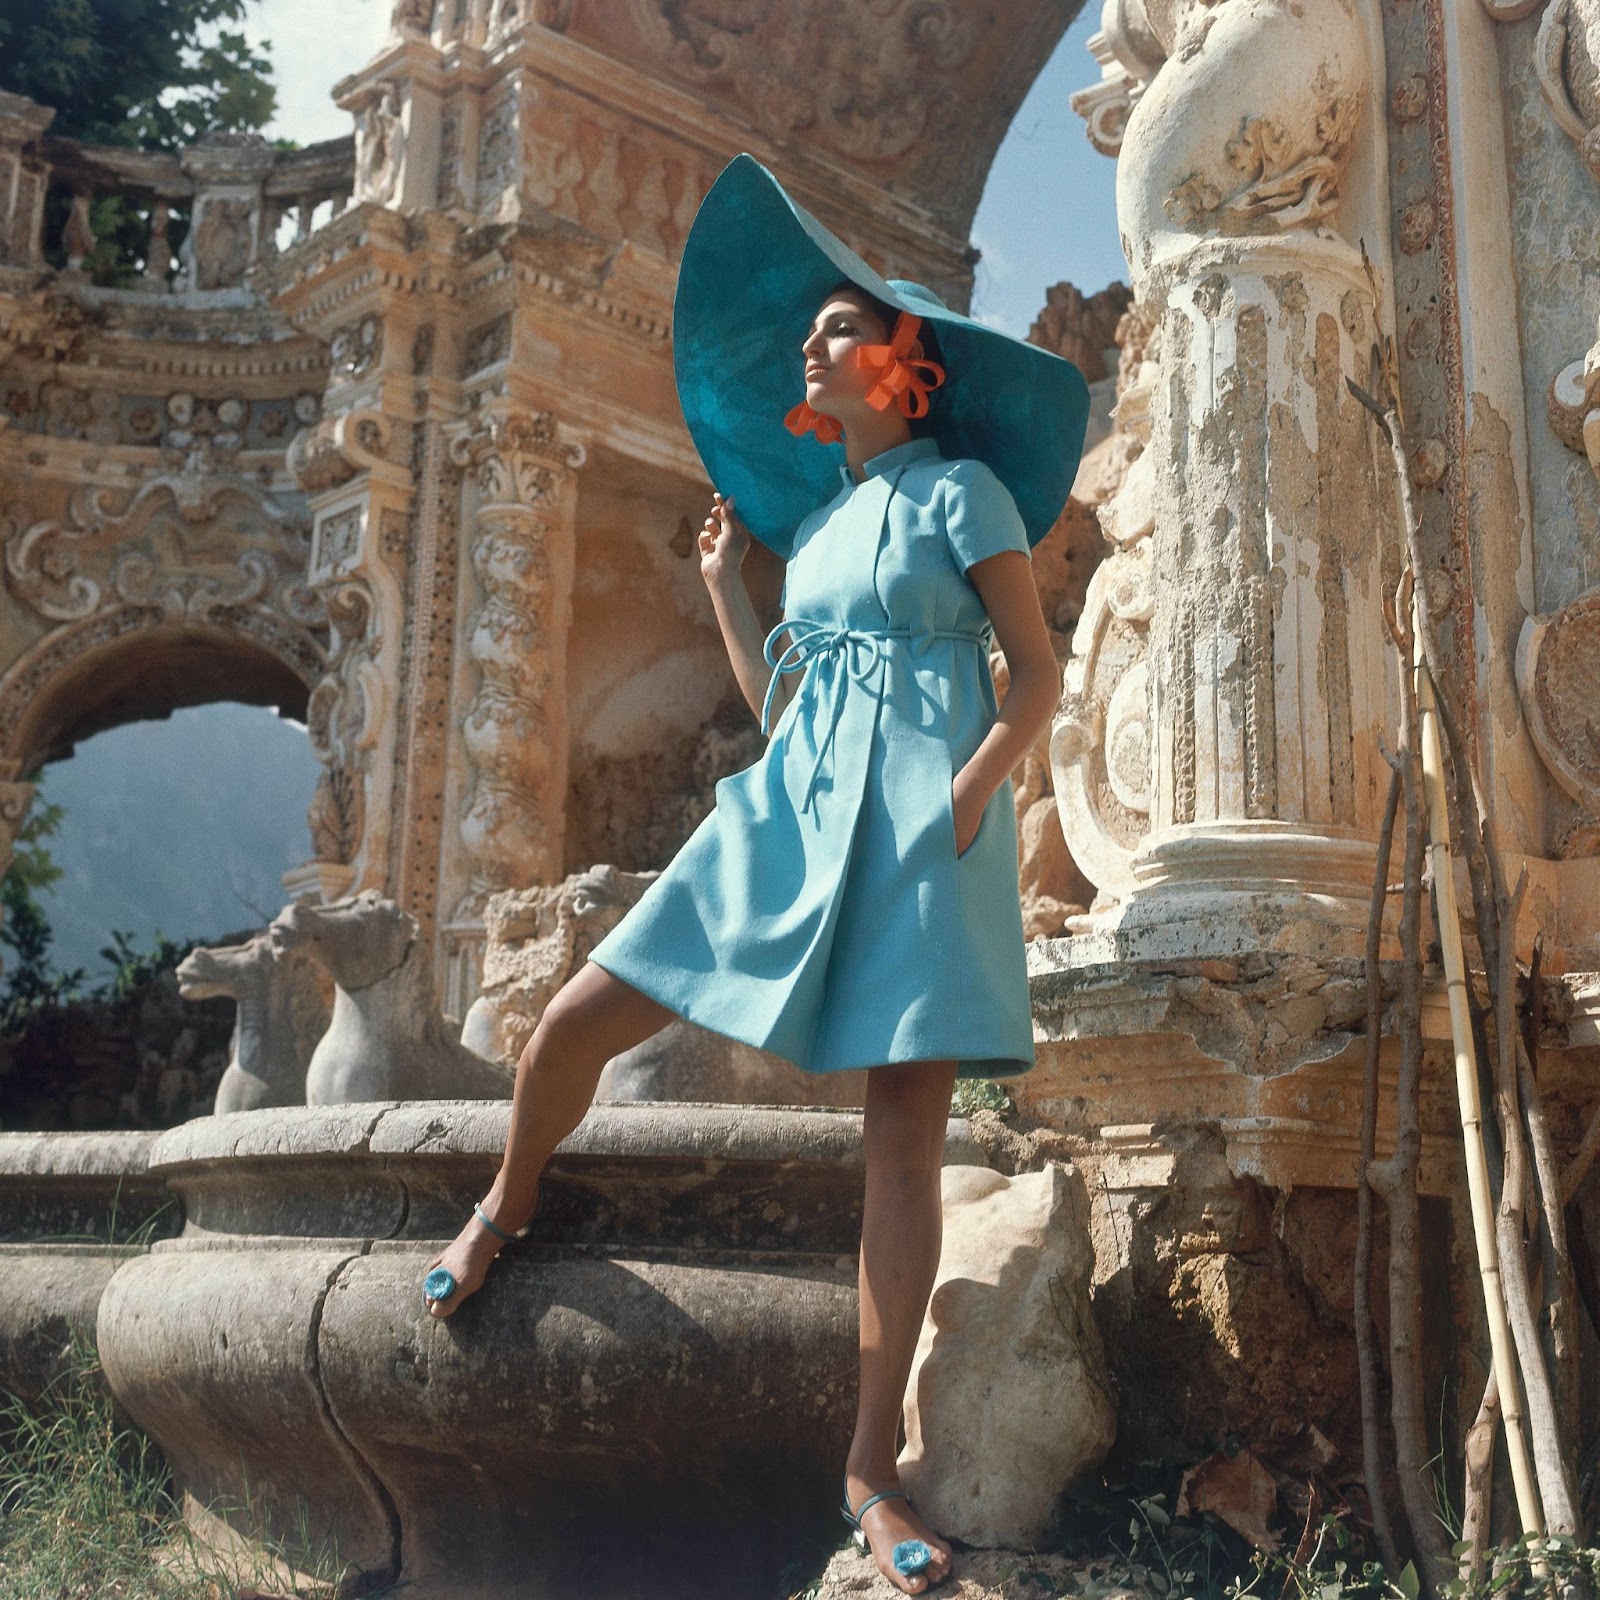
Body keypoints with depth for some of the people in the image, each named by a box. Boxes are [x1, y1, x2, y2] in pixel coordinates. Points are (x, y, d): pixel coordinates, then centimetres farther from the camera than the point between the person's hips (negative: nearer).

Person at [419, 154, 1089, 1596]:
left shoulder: (963, 488, 5)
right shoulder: (812, 519, 22)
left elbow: (1039, 677, -1)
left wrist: (971, 789, -15)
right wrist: (724, 585, 18)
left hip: (921, 825, -5)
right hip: (792, 811, 5)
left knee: (907, 1129, -9)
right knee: (573, 1025, -3)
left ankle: (874, 1466, -2)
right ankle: (508, 1206, 30)